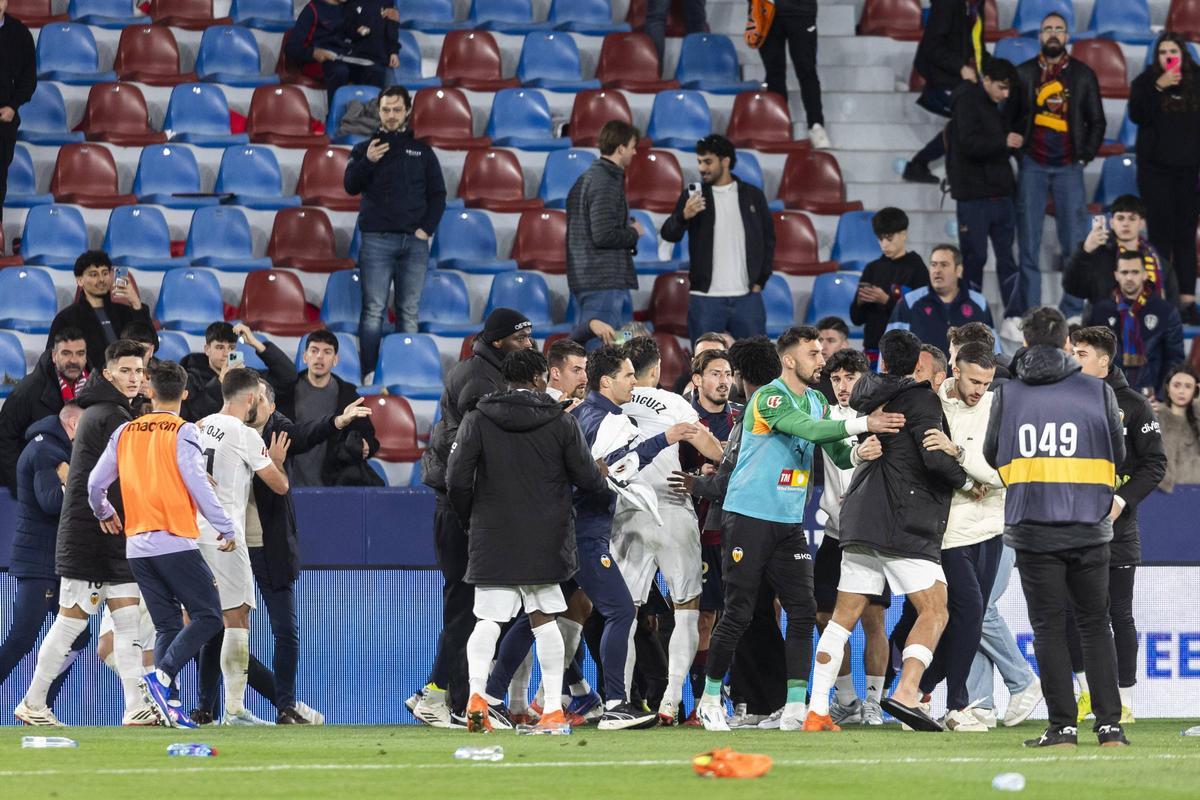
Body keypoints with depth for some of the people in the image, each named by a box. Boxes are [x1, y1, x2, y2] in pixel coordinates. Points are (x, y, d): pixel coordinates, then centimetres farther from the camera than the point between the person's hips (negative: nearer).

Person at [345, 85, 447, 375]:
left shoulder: (422, 150, 14)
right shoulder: (365, 148, 10)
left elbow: (438, 193, 13)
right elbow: (351, 186, -2)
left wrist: (427, 228, 0)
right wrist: (367, 161, -19)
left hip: (414, 242, 2)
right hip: (377, 240, -2)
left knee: (409, 312, 2)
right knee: (374, 311, -8)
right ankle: (370, 374, -10)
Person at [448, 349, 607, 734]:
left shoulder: (478, 420, -1)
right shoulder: (561, 423, -1)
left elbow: (457, 480, -5)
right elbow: (590, 480, 2)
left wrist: (472, 517, 13)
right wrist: (602, 476, 27)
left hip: (491, 541, 0)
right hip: (545, 540, 0)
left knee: (487, 621, 3)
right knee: (545, 621, 9)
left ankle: (476, 692, -20)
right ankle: (553, 709, 8)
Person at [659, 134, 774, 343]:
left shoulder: (753, 196, 8)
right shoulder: (693, 196, 6)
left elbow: (768, 240, 13)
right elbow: (669, 234, -4)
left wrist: (759, 282, 5)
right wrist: (684, 216, -25)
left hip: (747, 297, 1)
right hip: (706, 299, -1)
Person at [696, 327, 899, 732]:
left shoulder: (816, 401, 12)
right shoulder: (768, 399, -13)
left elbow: (837, 453, 8)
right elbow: (810, 429, -28)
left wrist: (858, 453, -15)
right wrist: (864, 423, -31)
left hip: (789, 523, 7)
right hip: (748, 519, -7)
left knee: (803, 611, -4)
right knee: (738, 614, -3)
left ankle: (795, 708, -5)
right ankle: (711, 697, 14)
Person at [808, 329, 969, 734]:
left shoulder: (872, 393, 12)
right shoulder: (921, 399, -7)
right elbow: (935, 457, -17)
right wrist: (966, 481, -2)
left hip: (861, 518, 7)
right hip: (906, 527, -7)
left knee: (844, 616, 9)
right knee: (934, 610, -6)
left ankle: (817, 710, 5)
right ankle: (906, 692, -25)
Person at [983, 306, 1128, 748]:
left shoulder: (1007, 395, 0)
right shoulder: (1098, 392, 0)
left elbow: (992, 457, 9)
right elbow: (1118, 455, 8)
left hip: (1033, 528, -1)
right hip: (1089, 529, 1)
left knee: (1049, 629, 5)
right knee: (1095, 626, 10)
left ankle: (1063, 727, 0)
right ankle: (1109, 724, 3)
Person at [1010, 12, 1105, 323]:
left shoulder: (1083, 75, 7)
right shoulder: (1024, 73, 6)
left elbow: (1096, 121, 11)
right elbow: (1010, 117, 9)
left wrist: (1086, 156, 2)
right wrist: (1017, 152, -1)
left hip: (1069, 167, 0)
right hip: (1033, 166, 0)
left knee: (1075, 242, -3)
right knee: (1028, 241, -1)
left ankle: (1073, 310, 4)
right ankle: (1028, 311, 2)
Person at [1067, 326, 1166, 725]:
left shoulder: (1133, 405, -1)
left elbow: (1154, 463, -3)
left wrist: (1121, 500, -15)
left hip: (1117, 527, -3)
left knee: (1119, 614, 1)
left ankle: (1124, 702, 7)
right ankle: (1089, 689, 14)